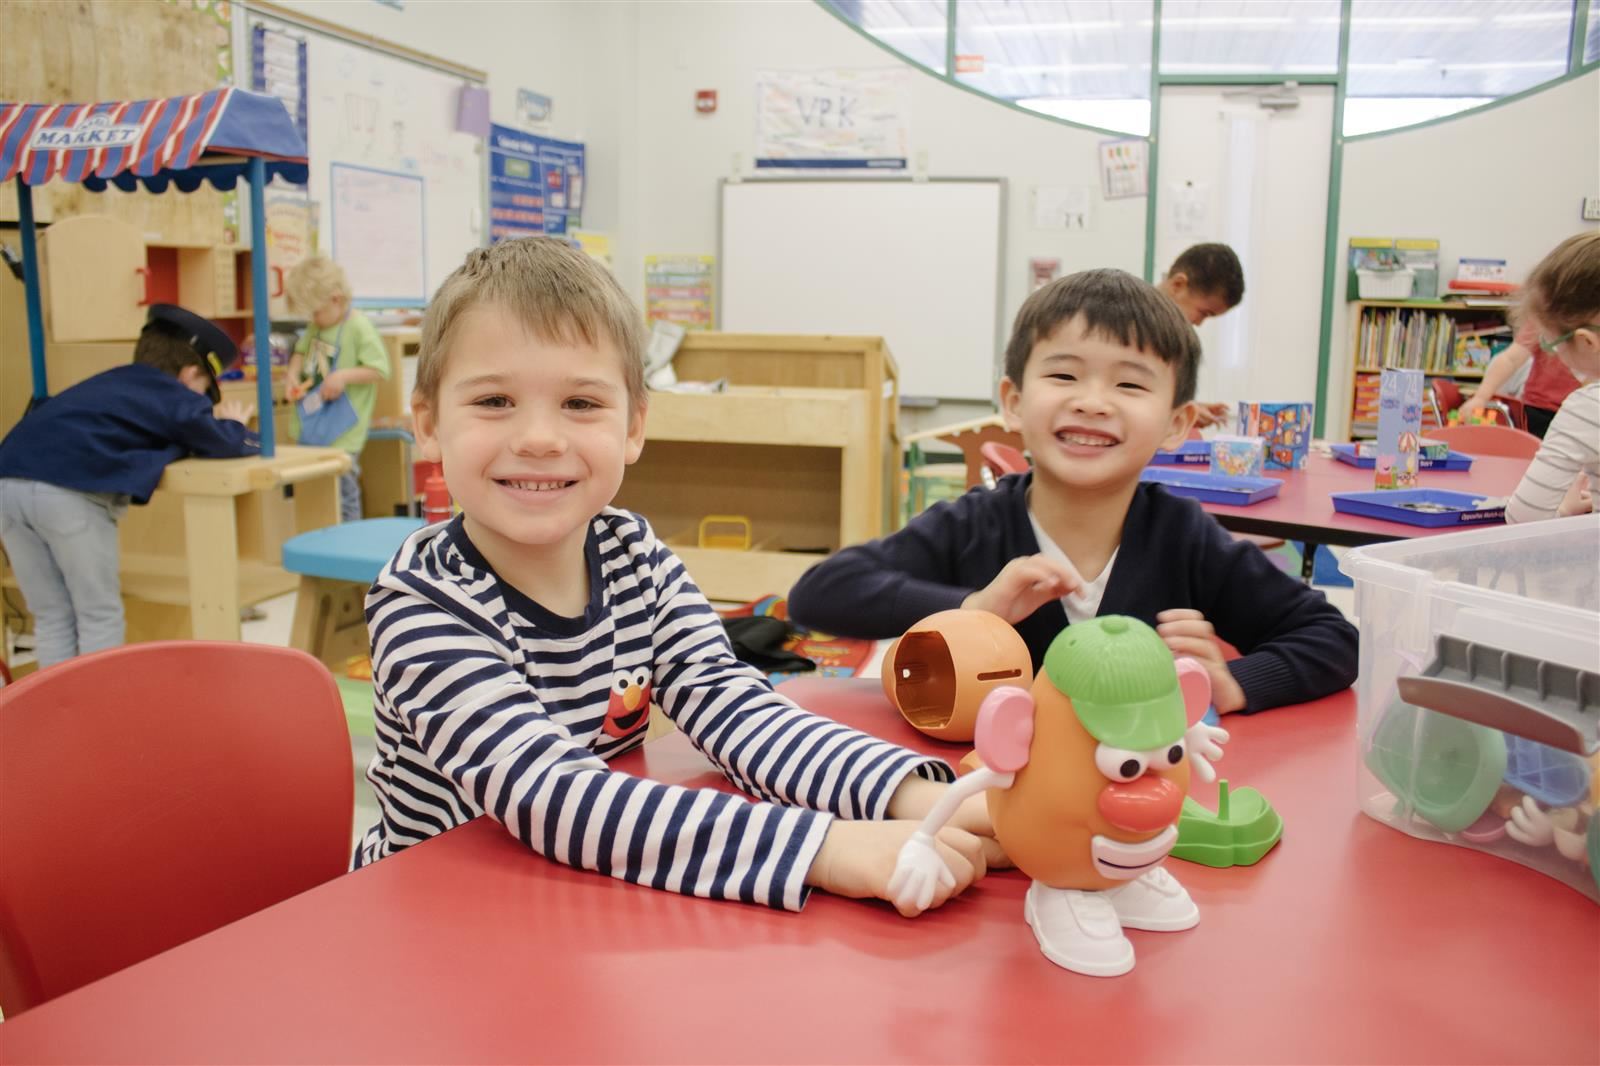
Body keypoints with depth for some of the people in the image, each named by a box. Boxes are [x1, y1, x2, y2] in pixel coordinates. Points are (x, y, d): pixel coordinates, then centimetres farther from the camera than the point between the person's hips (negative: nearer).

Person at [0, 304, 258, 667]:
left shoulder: (111, 382, 32)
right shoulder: (178, 397, 11)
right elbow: (229, 445, 3)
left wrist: (204, 425, 35)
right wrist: (234, 425, 26)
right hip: (68, 490, -7)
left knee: (51, 617, 17)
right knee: (99, 615, 9)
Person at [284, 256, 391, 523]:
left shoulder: (359, 328, -14)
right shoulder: (316, 326, 9)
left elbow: (380, 369, -17)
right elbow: (301, 352, 23)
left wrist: (345, 376, -27)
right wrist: (293, 375, 3)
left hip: (343, 431, -8)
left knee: (343, 488, -4)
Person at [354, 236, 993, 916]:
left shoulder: (636, 555, -4)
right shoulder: (421, 605, -18)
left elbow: (730, 704, -12)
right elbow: (550, 797, -29)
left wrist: (908, 798, -28)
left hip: (595, 898, 4)